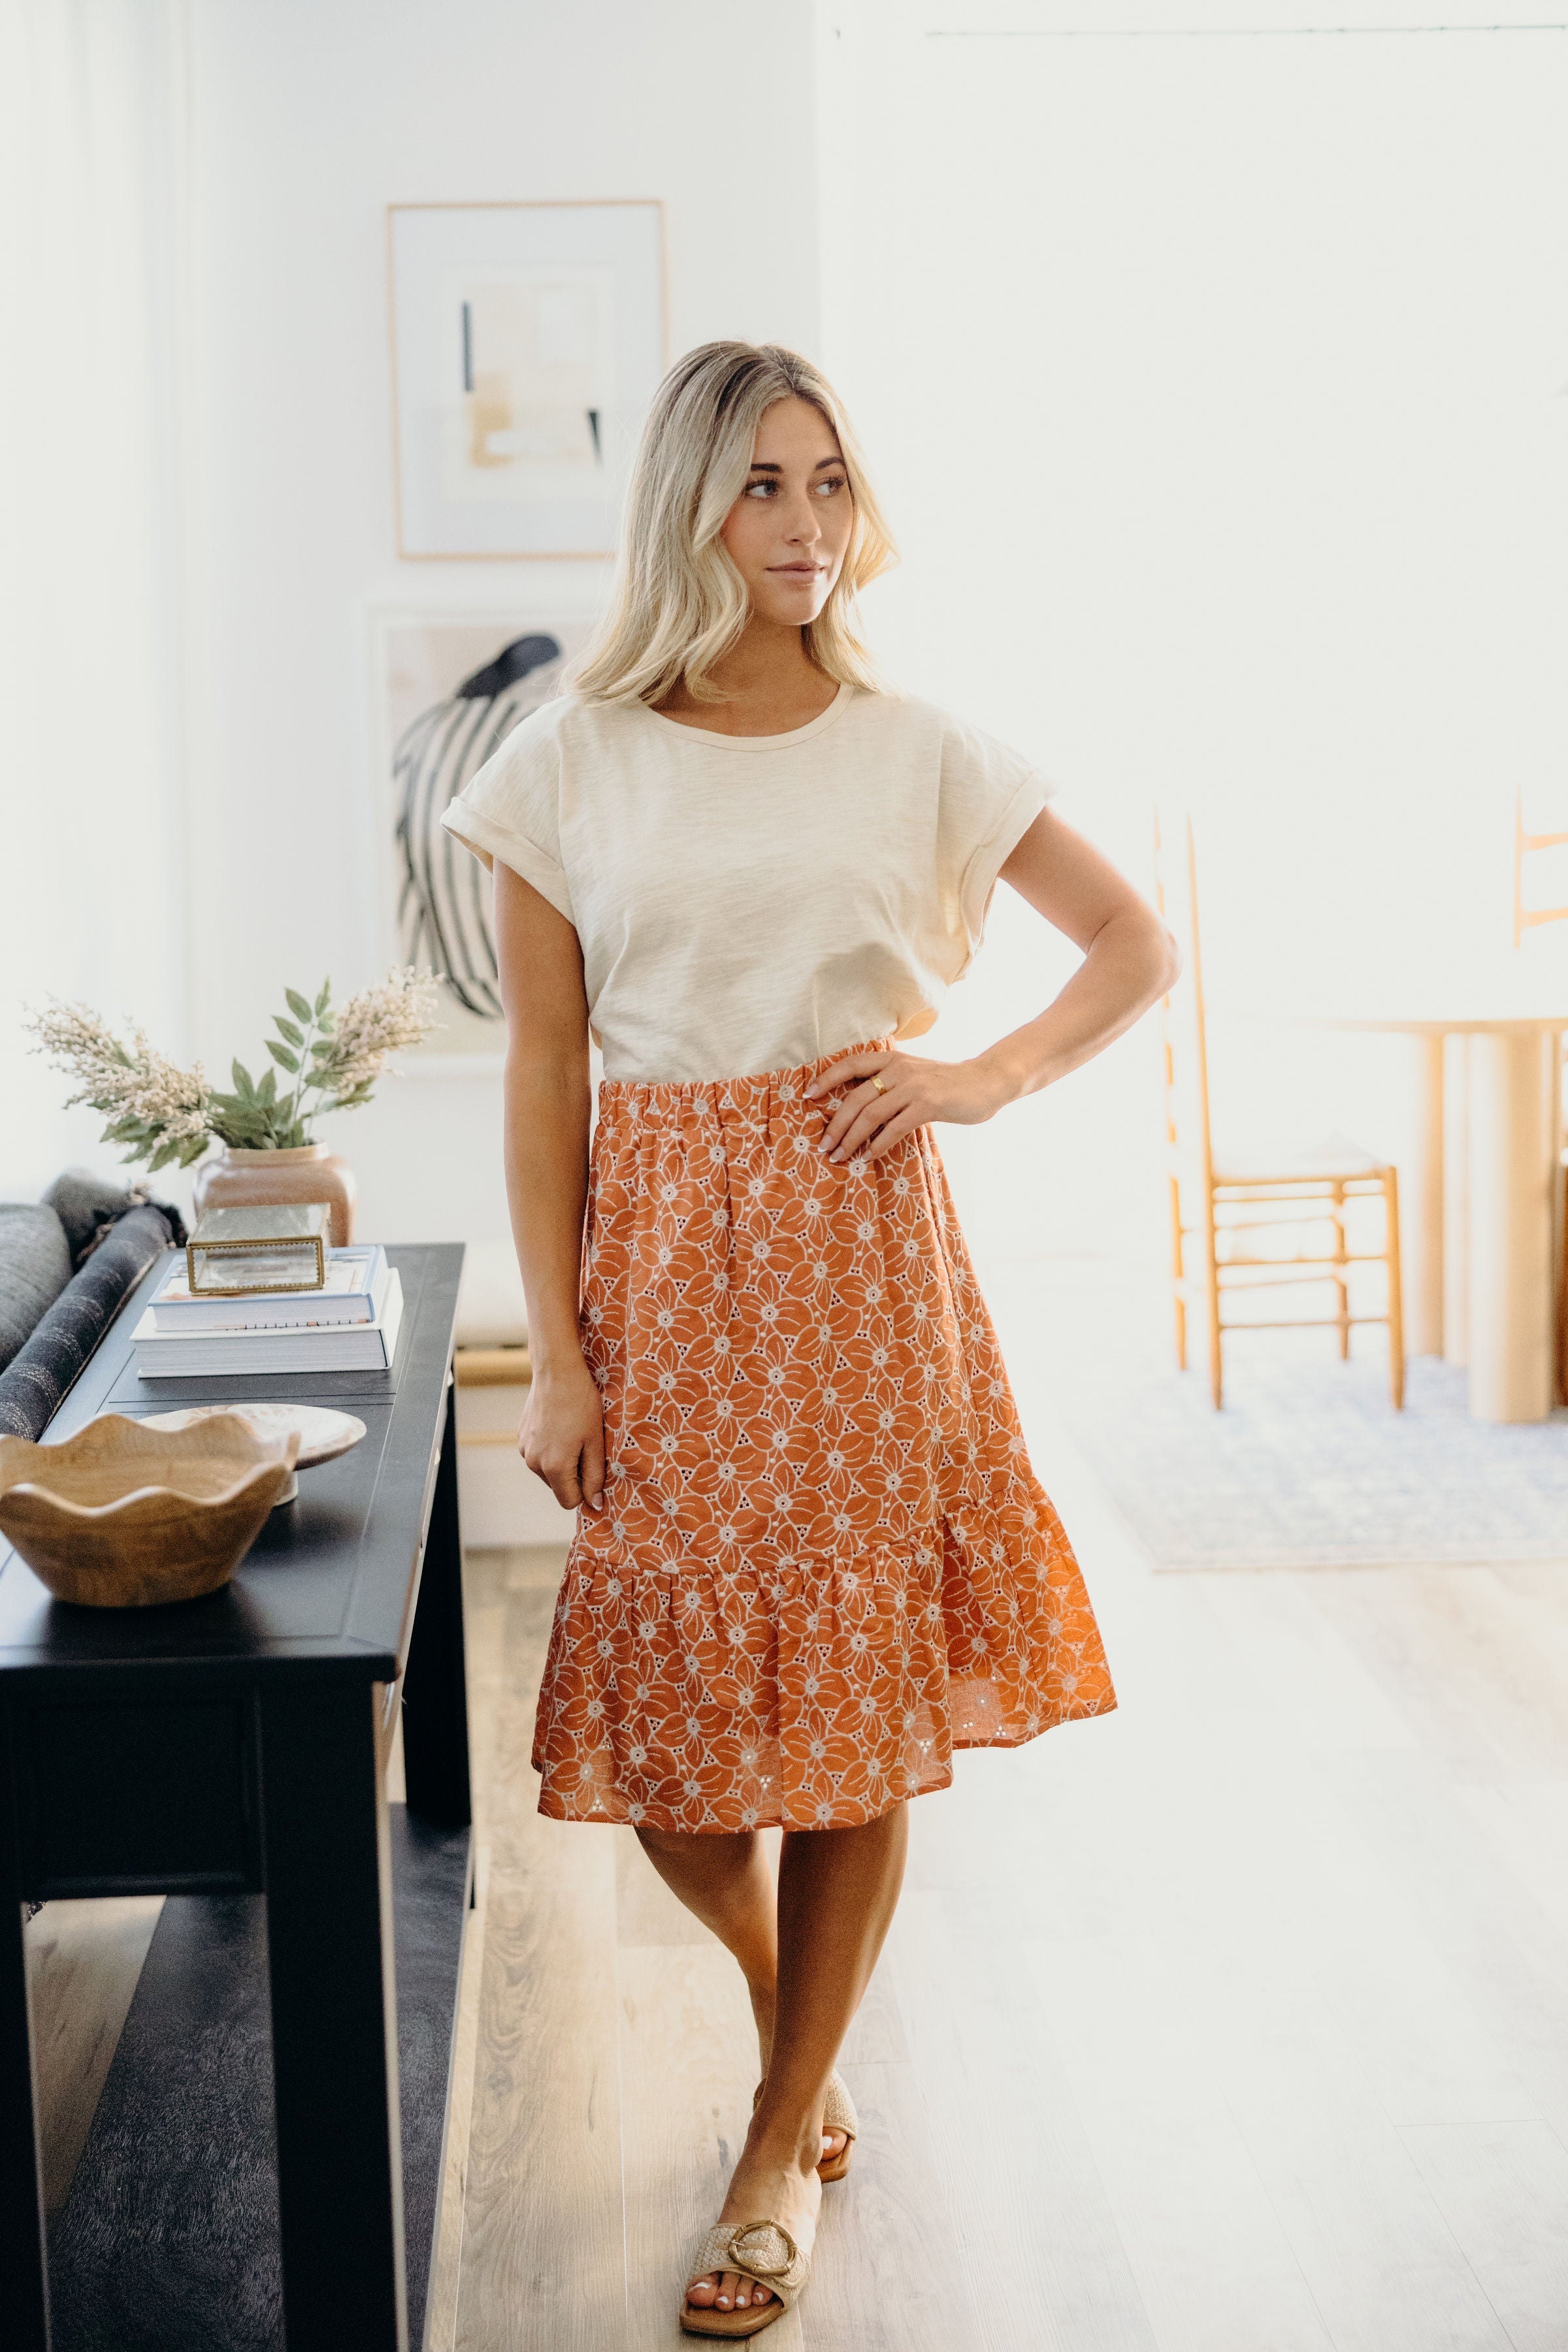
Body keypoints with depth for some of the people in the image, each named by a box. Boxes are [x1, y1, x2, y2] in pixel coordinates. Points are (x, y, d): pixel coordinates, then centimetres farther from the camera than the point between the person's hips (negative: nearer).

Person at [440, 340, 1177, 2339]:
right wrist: (555, 1353, -5)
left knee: (865, 1710, 4)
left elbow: (1140, 946, 10)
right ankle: (783, 1994, 36)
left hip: (861, 1242, 0)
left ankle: (784, 2150, 22)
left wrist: (984, 1079, -6)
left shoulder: (916, 752, 3)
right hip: (664, 1255, 0)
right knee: (664, 1719, 2)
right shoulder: (574, 763, 1)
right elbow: (543, 1074, 0)